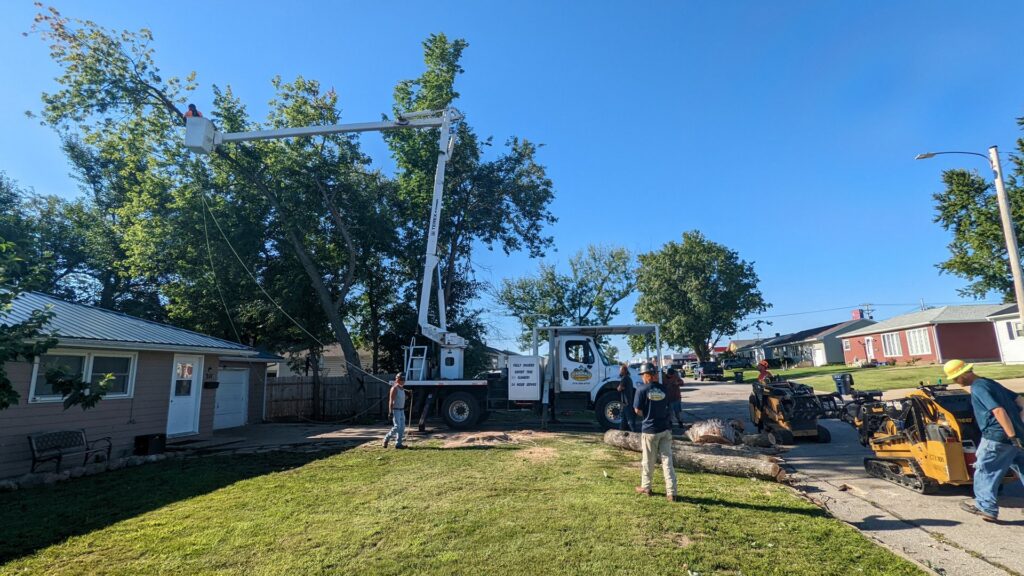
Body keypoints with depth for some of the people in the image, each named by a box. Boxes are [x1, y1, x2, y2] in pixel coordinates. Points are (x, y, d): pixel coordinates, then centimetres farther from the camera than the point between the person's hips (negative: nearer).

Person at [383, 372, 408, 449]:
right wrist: (390, 412, -21)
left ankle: (398, 443, 11)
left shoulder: (402, 388, 12)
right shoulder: (394, 388, -13)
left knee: (402, 427, 6)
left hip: (402, 410, 9)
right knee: (397, 427, -13)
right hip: (395, 410, -9)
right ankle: (386, 439, 5)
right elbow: (391, 401, -17)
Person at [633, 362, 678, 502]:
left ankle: (646, 487, 26)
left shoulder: (642, 390, -11)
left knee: (648, 460, 12)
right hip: (665, 429, 4)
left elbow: (637, 410, -9)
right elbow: (666, 407, 10)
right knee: (667, 460, 6)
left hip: (649, 430, -3)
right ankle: (671, 492, 5)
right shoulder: (663, 389, 3)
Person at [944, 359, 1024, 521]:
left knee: (984, 471, 2)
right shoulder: (989, 383, 15)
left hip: (997, 437, -9)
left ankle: (986, 507, 7)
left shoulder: (978, 388, -14)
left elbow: (998, 411, -24)